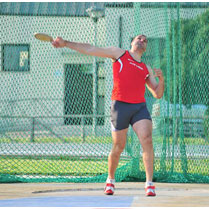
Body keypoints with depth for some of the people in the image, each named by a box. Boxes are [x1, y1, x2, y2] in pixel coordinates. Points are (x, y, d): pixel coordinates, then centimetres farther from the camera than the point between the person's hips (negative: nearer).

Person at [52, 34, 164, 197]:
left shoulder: (147, 69, 22)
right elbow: (90, 50, 12)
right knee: (118, 147, 4)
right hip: (120, 105, -2)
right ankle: (110, 180, 28)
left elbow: (158, 94, 21)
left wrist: (161, 78, 0)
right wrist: (66, 43, 7)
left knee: (147, 140, -18)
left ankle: (149, 183, -16)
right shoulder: (119, 54, 14)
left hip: (140, 107, 2)